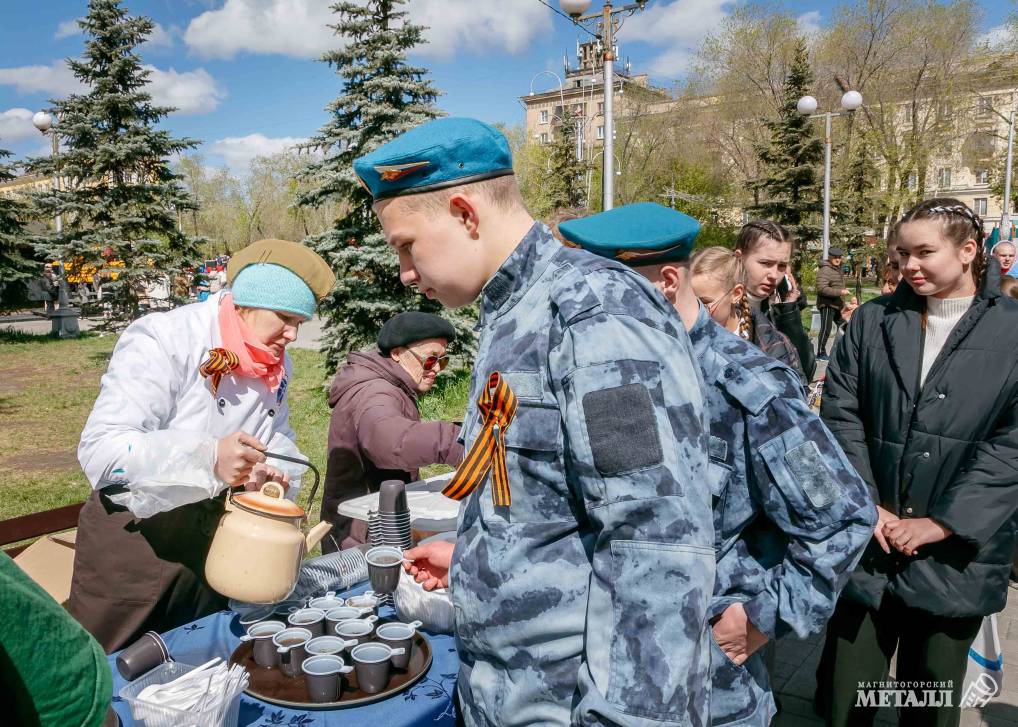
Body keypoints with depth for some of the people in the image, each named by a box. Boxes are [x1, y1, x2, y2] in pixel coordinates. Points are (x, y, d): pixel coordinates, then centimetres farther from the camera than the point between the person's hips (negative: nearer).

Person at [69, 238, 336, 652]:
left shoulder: (275, 366, 2)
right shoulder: (162, 340, -19)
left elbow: (278, 440, 13)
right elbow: (100, 449, -26)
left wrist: (270, 473, -11)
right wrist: (207, 459, -40)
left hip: (218, 539, 6)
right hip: (134, 538, -5)